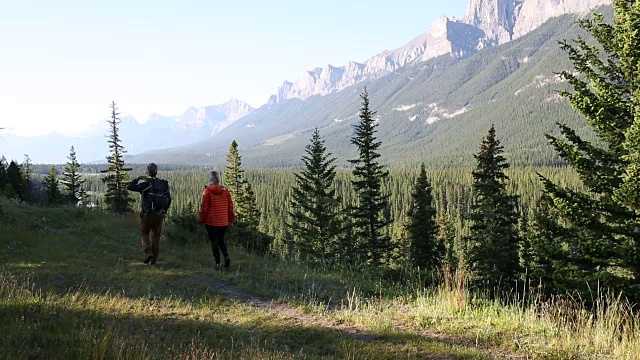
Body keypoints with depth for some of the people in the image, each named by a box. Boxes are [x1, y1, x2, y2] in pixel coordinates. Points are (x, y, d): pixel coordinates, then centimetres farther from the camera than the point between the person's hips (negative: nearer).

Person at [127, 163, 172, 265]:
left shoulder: (146, 184, -10)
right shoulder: (164, 184, 5)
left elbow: (130, 187, -12)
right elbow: (169, 200, 9)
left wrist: (137, 179, 2)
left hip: (148, 214, -4)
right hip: (159, 214, 4)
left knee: (144, 234, 13)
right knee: (156, 236, 12)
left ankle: (149, 252, -7)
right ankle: (154, 258, 9)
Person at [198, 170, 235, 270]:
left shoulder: (207, 191, -9)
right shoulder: (225, 190, 2)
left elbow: (204, 207, -8)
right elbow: (230, 206, 7)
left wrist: (201, 219, 2)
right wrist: (231, 218, 17)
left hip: (211, 221, -4)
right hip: (223, 221, 4)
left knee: (214, 241, 5)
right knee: (221, 240, 19)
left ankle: (218, 263, 4)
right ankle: (226, 257, -2)